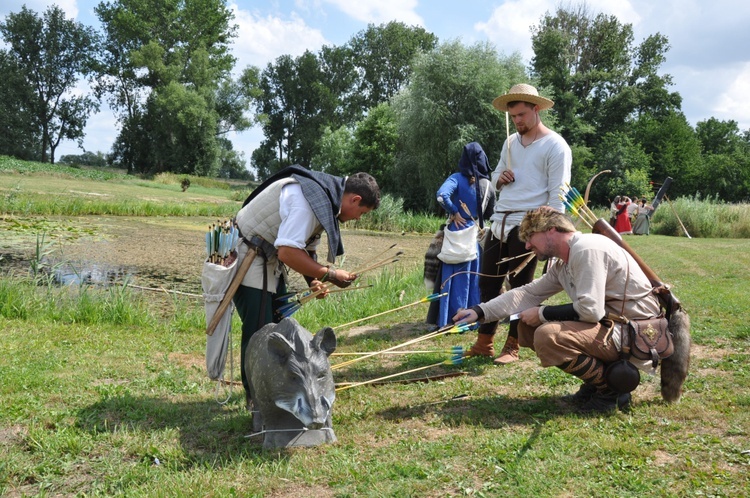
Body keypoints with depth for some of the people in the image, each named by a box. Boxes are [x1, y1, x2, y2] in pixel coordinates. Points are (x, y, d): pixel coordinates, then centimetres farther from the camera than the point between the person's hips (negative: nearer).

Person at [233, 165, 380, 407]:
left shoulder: (326, 198, 5)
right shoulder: (309, 198, -27)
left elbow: (305, 248, 14)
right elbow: (287, 252, -34)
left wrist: (314, 280, -1)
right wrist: (330, 274, -24)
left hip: (269, 264, 10)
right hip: (247, 260, -10)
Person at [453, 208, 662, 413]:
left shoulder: (586, 249, -19)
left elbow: (590, 310, -26)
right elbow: (528, 293, 13)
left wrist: (542, 313, -12)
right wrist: (479, 311, 3)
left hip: (635, 333, -10)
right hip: (610, 324, 10)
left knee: (548, 336, -28)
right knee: (528, 326, 9)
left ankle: (612, 391, -7)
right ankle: (596, 382, 11)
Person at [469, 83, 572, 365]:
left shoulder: (555, 146, -6)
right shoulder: (510, 143, 15)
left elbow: (557, 195, -11)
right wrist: (499, 178, 1)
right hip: (499, 222, 7)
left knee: (520, 286, 1)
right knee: (488, 282, 7)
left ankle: (512, 347, 11)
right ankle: (484, 343, 16)